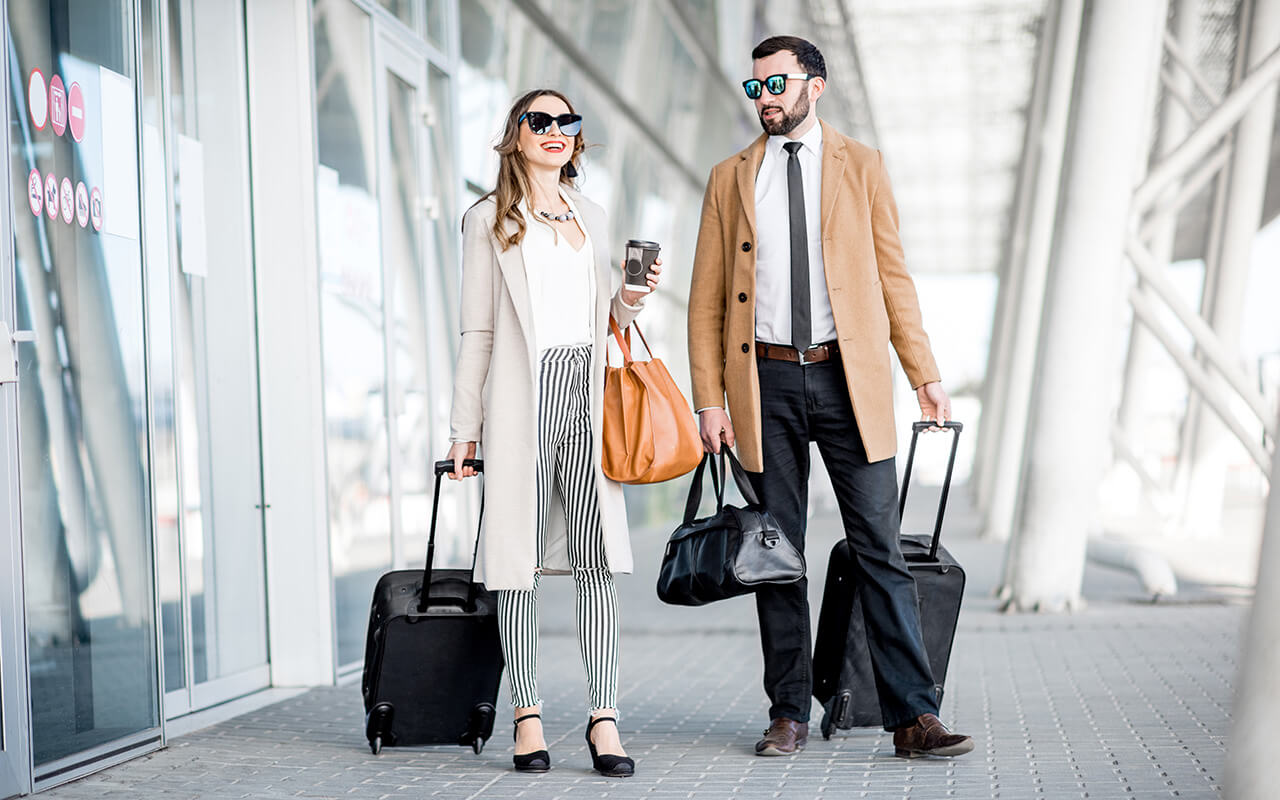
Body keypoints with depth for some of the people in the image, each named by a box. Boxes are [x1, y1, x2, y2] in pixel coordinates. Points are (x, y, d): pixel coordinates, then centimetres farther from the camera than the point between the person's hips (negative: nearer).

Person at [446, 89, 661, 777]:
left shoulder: (591, 218, 21)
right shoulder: (490, 220, 9)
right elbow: (478, 331, 6)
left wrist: (630, 299, 3)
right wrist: (464, 428, 2)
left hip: (587, 393, 3)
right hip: (522, 395, -3)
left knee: (596, 555, -5)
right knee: (519, 553, -3)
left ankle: (605, 718, -4)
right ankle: (527, 714, 5)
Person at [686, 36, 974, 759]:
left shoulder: (861, 166, 9)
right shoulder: (731, 179, 11)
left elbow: (893, 275, 8)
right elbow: (707, 297, 10)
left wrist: (927, 375, 0)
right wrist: (709, 399, 1)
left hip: (850, 378, -1)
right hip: (767, 382, 1)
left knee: (881, 549, -5)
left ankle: (914, 716, -2)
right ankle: (790, 714, 14)